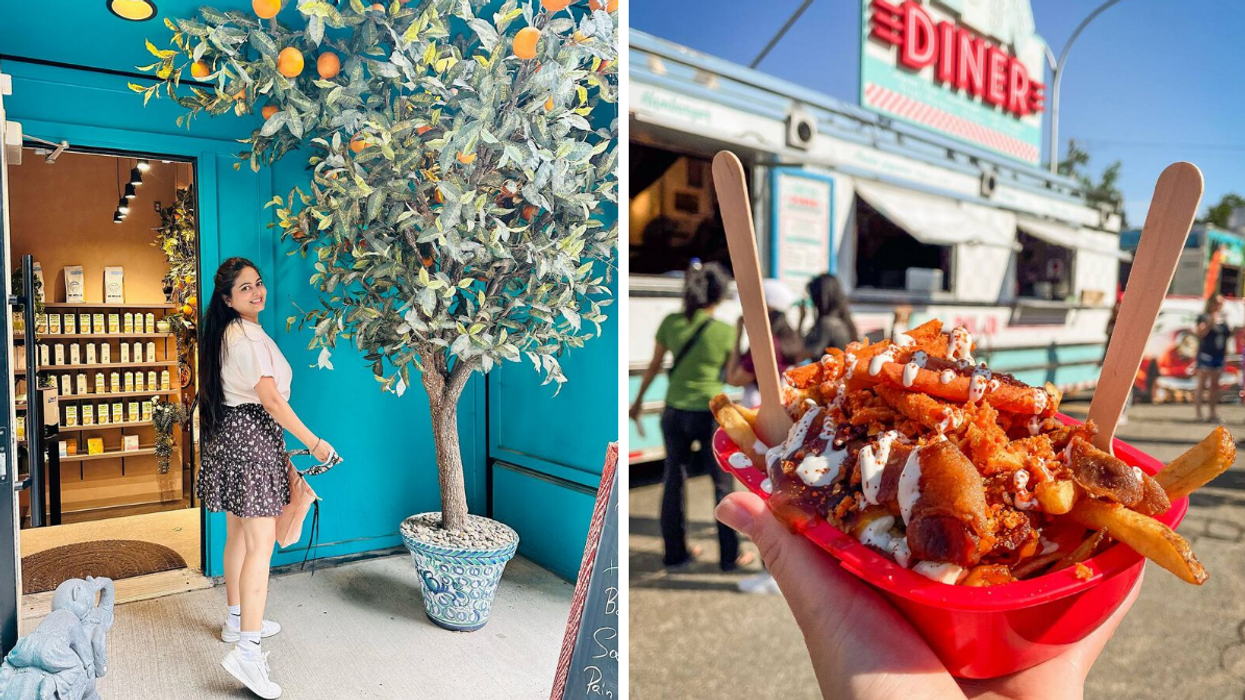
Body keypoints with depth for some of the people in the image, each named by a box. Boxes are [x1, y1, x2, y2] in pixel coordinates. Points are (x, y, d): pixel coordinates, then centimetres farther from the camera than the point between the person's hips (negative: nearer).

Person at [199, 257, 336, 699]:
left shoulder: (228, 334, 15)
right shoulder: (250, 337, -16)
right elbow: (272, 400, -19)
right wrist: (315, 443, -14)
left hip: (231, 432, 10)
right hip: (252, 436, -10)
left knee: (239, 535, 19)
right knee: (261, 543, -12)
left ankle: (237, 620, 34)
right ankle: (247, 650, -14)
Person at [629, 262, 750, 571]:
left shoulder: (670, 323, -4)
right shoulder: (725, 331, -12)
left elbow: (654, 366, 6)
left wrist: (638, 401, 18)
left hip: (674, 412, 4)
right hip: (710, 414, -3)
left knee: (673, 482, 14)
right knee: (723, 484, 13)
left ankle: (675, 554, 25)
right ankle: (729, 555, 24)